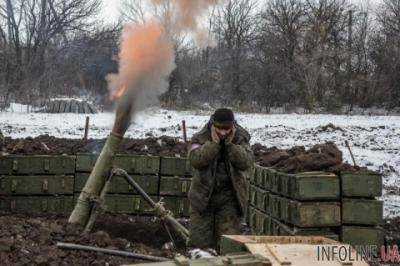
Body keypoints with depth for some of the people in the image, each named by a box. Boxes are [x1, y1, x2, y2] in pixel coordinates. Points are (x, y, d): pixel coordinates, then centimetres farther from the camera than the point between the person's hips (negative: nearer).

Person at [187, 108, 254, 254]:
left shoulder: (240, 138, -1)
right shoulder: (201, 137, -4)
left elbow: (247, 162, -14)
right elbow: (195, 160, -21)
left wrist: (230, 144, -20)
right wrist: (213, 143, -23)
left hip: (229, 197, 1)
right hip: (203, 195, 0)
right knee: (200, 241, 2)